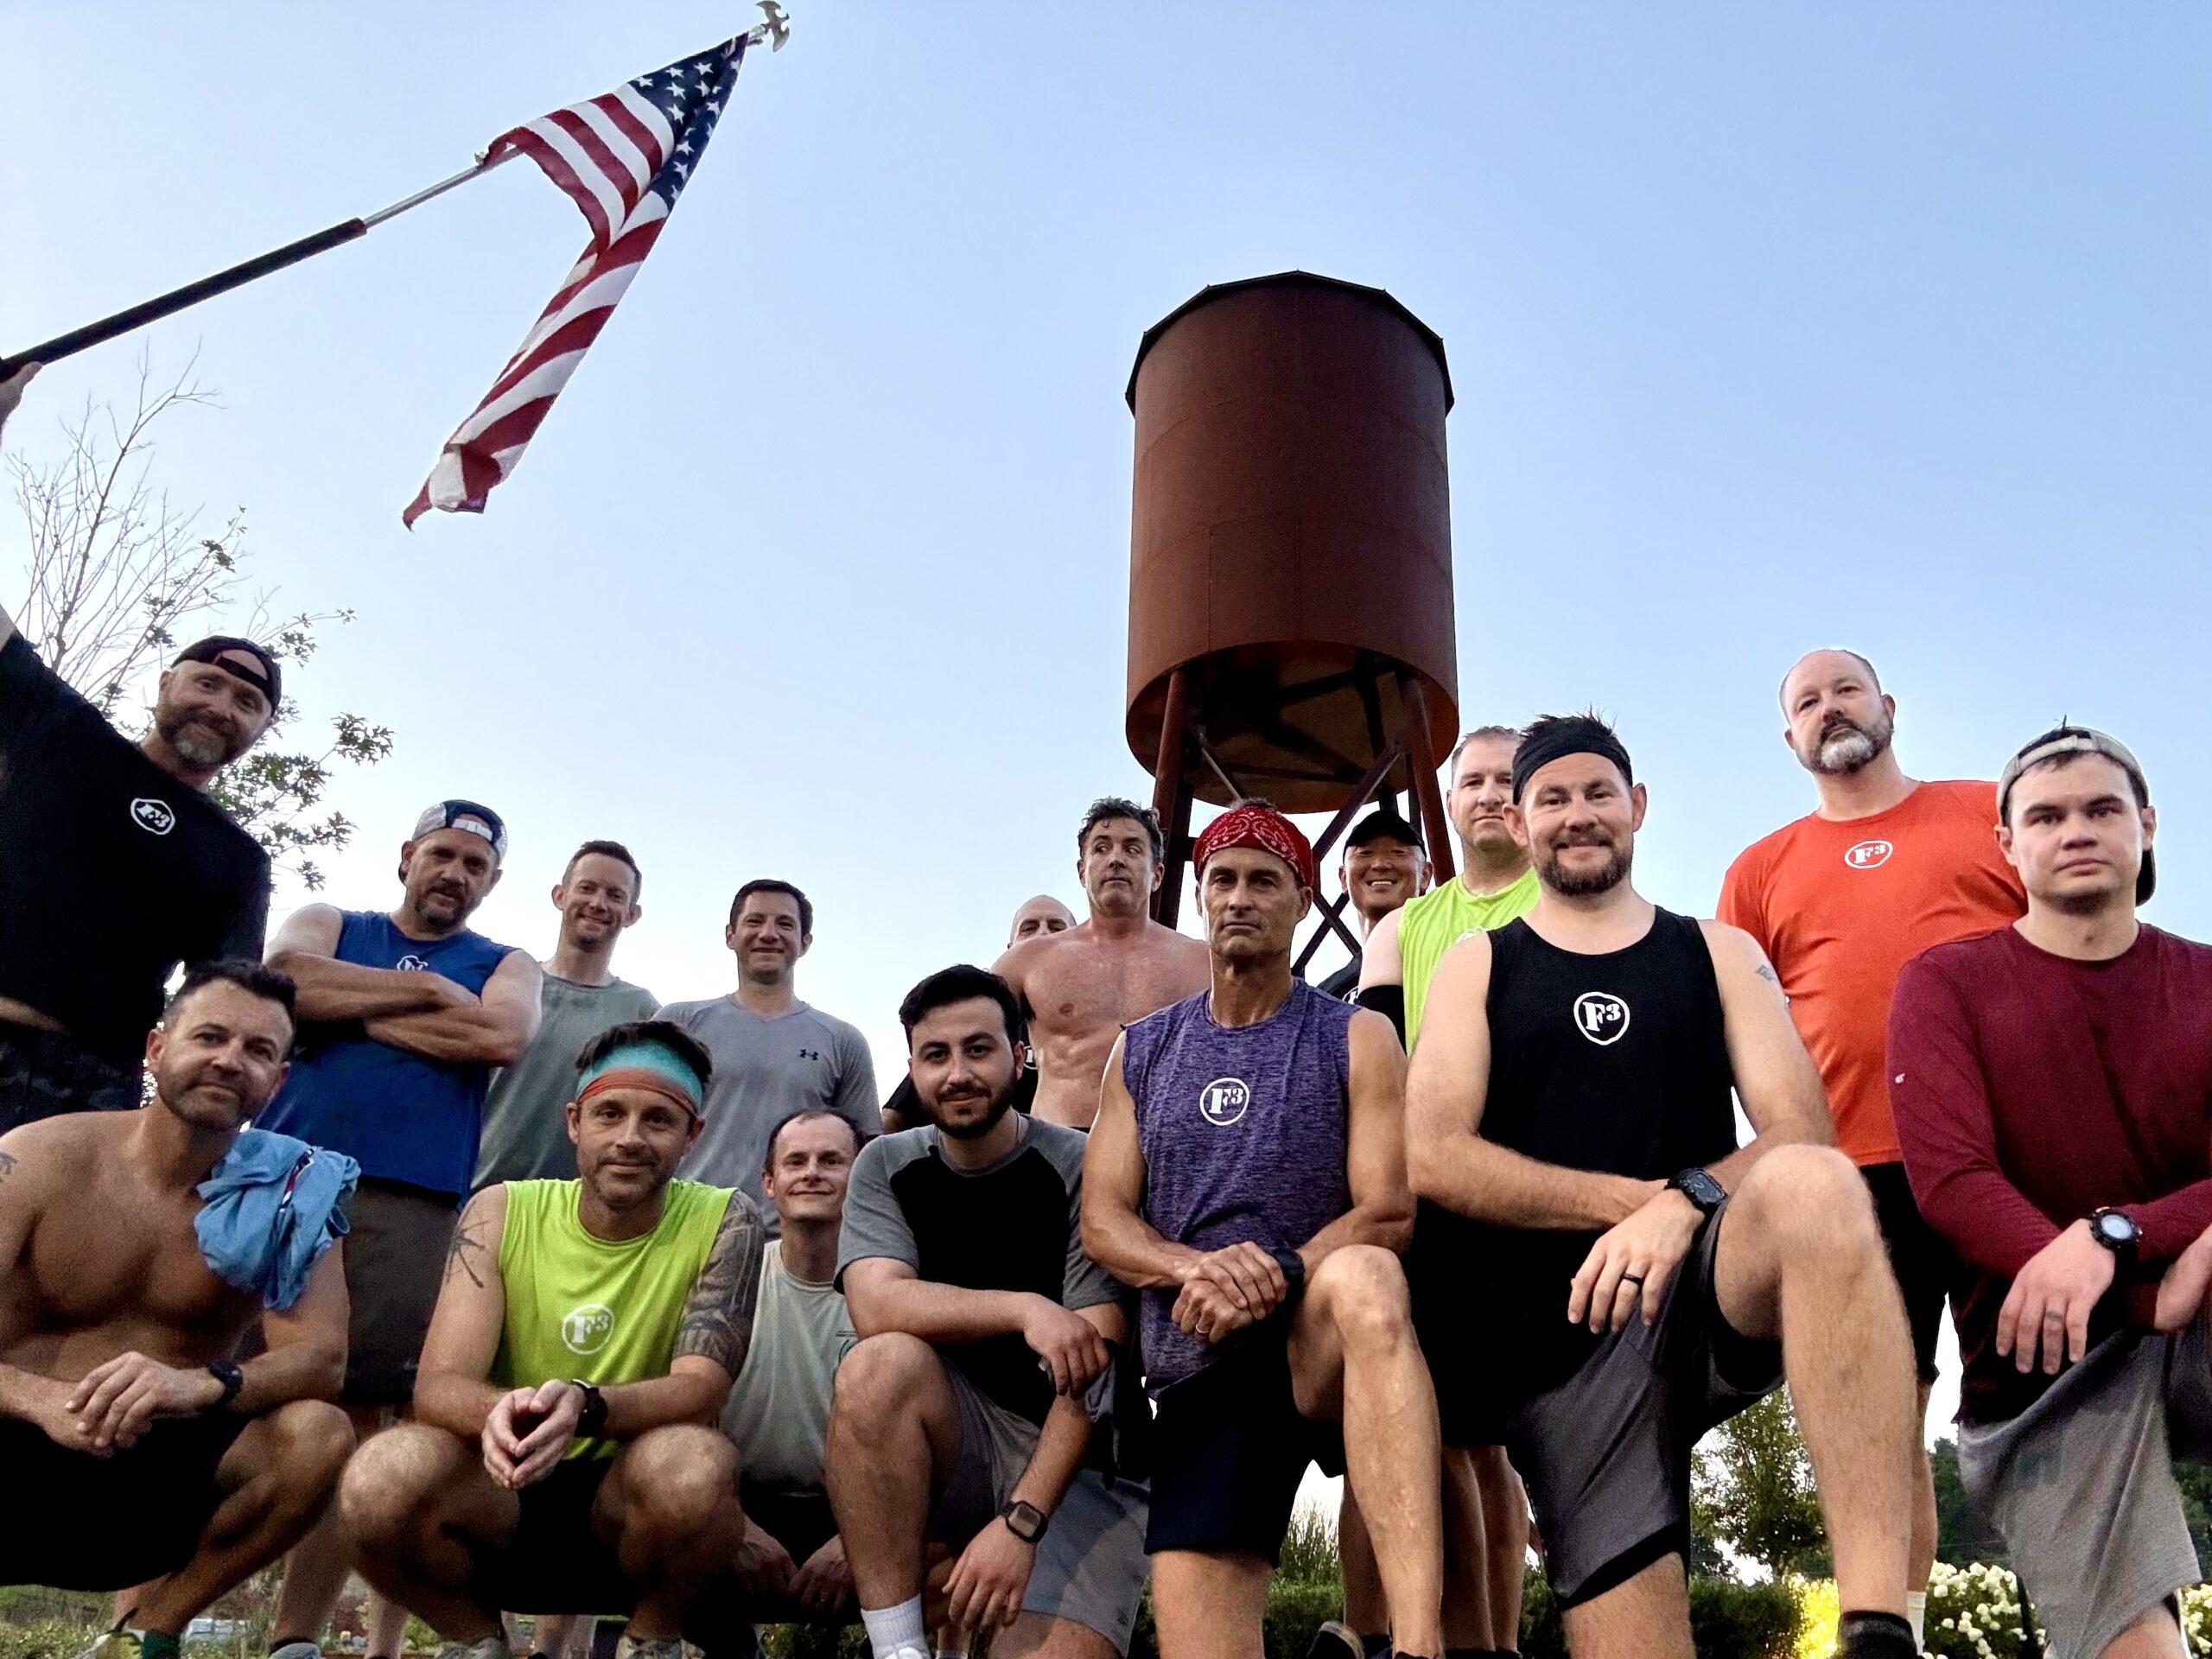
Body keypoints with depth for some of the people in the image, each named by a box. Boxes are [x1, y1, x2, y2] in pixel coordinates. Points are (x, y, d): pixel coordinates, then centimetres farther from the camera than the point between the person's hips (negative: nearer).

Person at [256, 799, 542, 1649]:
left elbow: (502, 1036, -5)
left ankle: (293, 1638, 3)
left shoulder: (505, 964, 18)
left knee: (360, 1420, -4)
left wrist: (352, 1010, -1)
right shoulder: (329, 924, 20)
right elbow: (281, 979, -3)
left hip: (411, 1208, 0)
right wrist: (421, 990, -2)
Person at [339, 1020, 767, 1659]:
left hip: (636, 1508, -1)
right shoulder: (501, 1212, -3)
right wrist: (499, 1412, -36)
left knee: (690, 1461, -35)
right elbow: (437, 1385, -12)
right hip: (501, 1506, 2)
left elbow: (701, 1386, -18)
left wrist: (586, 1407, -39)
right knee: (382, 1476, -29)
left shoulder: (723, 1221, -7)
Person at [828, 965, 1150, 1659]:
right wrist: (1025, 1309, -30)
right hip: (951, 1445, 3)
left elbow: (1092, 1371, -16)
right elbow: (877, 1305, -17)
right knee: (880, 1366, -29)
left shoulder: (1083, 1170, -9)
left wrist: (1020, 1522, -25)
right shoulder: (887, 1167, 2)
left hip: (1079, 1457, -3)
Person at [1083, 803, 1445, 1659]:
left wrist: (1269, 1281, -22)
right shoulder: (1140, 1051, 13)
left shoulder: (1357, 1039, 4)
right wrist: (1195, 1268, -16)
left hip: (1322, 1343, -3)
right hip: (1199, 1371, 3)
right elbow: (1102, 1222, 5)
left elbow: (1388, 1214, -6)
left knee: (1362, 1277, -40)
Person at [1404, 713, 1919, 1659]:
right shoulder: (1478, 967, 13)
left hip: (1713, 1289, 0)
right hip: (1559, 1334, 1)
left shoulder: (1719, 954, 15)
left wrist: (1684, 1202, -21)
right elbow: (1434, 1159, -2)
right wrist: (1637, 1199, -11)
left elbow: (1800, 1131, 0)